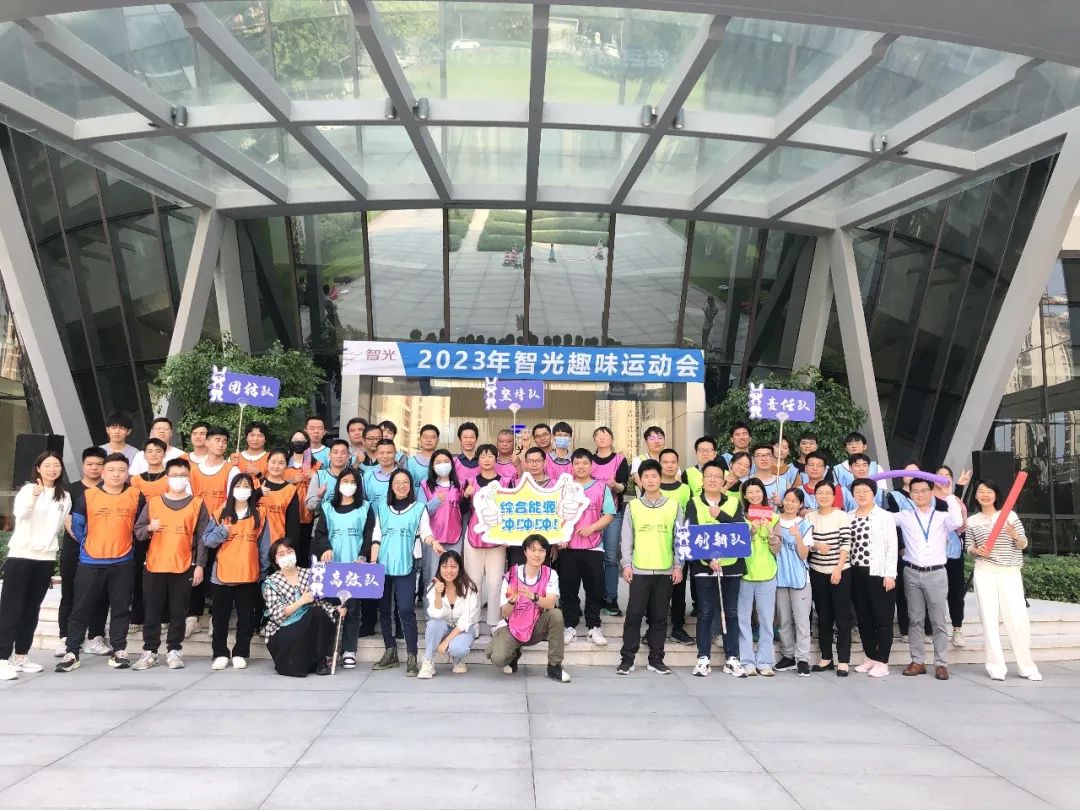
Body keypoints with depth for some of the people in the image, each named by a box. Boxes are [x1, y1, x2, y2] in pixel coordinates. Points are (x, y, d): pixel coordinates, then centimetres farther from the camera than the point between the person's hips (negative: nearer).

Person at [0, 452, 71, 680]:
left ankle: (21, 656, 18)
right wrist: (33, 497, -46)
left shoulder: (65, 497, 10)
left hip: (46, 558, 5)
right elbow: (20, 513, -28)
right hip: (20, 555, -5)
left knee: (31, 609, 10)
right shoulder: (27, 489, -6)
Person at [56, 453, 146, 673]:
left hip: (123, 563, 1)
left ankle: (119, 651, 15)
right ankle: (72, 653, 12)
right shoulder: (87, 496, -4)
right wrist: (88, 545, 8)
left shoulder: (136, 496, -2)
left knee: (121, 608, 6)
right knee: (81, 608, 4)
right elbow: (77, 525, 7)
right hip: (90, 562, 0)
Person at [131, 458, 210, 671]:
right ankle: (149, 652, 16)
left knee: (178, 613, 5)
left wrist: (200, 565, -3)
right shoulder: (153, 502, 7)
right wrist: (149, 528, -15)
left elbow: (202, 537, 2)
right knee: (153, 612, 6)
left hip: (184, 568, -1)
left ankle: (174, 651, 15)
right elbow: (137, 531, 7)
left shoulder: (197, 504, 3)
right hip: (154, 567, 1)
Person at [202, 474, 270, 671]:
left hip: (249, 574, 0)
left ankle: (240, 654, 16)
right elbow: (207, 540, 0)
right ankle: (220, 654, 17)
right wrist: (222, 531, -18)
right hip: (223, 573, 0)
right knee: (221, 616, 6)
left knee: (246, 616, 6)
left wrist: (264, 571, 4)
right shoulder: (220, 513, 3)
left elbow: (264, 545, 6)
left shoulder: (260, 514, 4)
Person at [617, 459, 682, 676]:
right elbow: (627, 538, 5)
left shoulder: (674, 506, 5)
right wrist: (626, 564, -3)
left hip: (665, 570, 1)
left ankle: (656, 659, 16)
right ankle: (627, 658, 6)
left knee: (659, 616, 7)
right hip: (639, 569, -1)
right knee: (634, 614, -1)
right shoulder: (633, 506, 5)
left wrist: (678, 565, 0)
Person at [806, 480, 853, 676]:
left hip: (841, 571, -3)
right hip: (817, 572, 3)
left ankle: (843, 661, 6)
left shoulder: (843, 516, -5)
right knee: (823, 617, 10)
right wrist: (816, 545, -19)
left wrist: (838, 569, -15)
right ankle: (826, 658, 20)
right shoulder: (809, 516, 5)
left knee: (842, 617, 0)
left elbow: (846, 544, -9)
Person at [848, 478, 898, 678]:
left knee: (883, 618, 0)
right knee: (862, 617, 10)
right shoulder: (849, 517, 10)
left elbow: (892, 546, -7)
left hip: (878, 573, -5)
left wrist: (890, 574, -13)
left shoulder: (884, 516, -3)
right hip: (856, 573, 5)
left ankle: (882, 662, 6)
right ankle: (870, 657, 22)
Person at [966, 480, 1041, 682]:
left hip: (1010, 573, -1)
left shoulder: (1010, 515, 5)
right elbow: (969, 547, 12)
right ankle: (996, 666, 3)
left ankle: (1027, 666, 9)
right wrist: (976, 551, -10)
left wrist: (1015, 535, -16)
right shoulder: (972, 521, 8)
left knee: (1017, 618, -4)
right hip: (984, 572, 1)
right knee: (989, 618, -1)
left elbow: (1024, 545, 5)